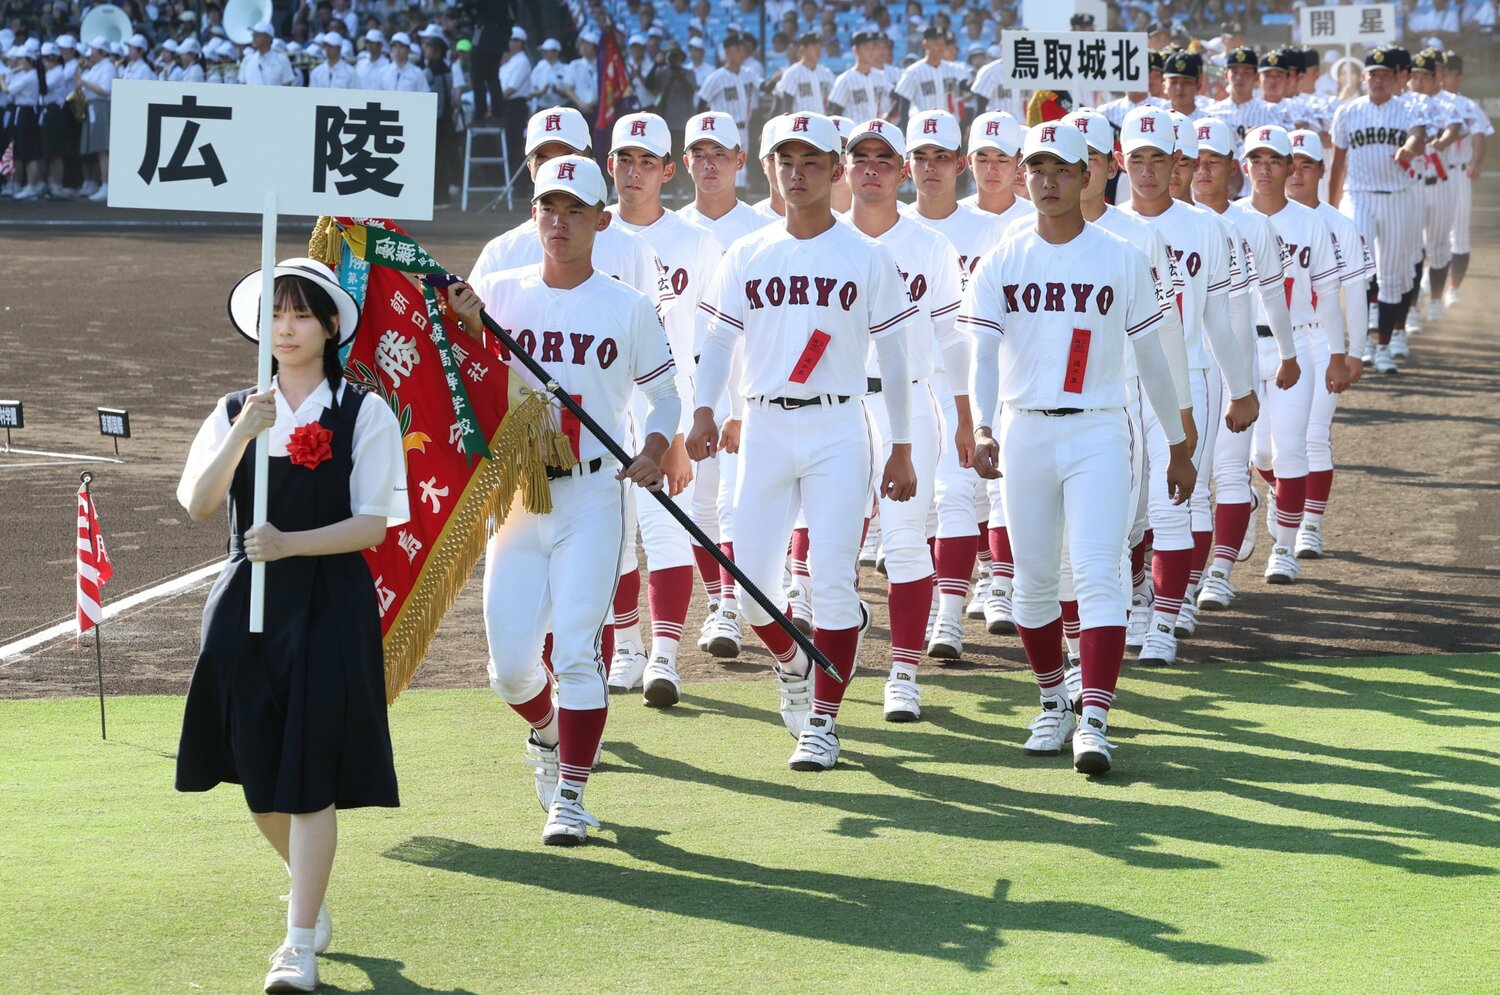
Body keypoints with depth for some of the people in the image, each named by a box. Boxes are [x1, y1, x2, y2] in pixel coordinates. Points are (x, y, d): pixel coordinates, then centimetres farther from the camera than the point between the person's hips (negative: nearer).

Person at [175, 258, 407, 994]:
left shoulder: (364, 415, -1)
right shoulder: (234, 412, 8)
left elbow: (373, 525, -7)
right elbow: (198, 506, -5)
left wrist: (290, 543, -20)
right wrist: (244, 434, -18)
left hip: (330, 607, -4)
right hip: (247, 603, 4)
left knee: (310, 779, -9)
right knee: (259, 777, 10)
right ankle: (311, 893, 36)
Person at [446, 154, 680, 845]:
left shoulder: (629, 308, 2)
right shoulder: (499, 292, 4)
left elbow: (664, 392, 11)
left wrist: (654, 449, -9)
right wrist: (465, 326, -21)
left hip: (592, 496, -2)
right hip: (514, 494, 2)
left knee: (577, 650, -10)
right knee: (509, 665, 2)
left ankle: (570, 796, -1)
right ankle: (547, 729, 35)